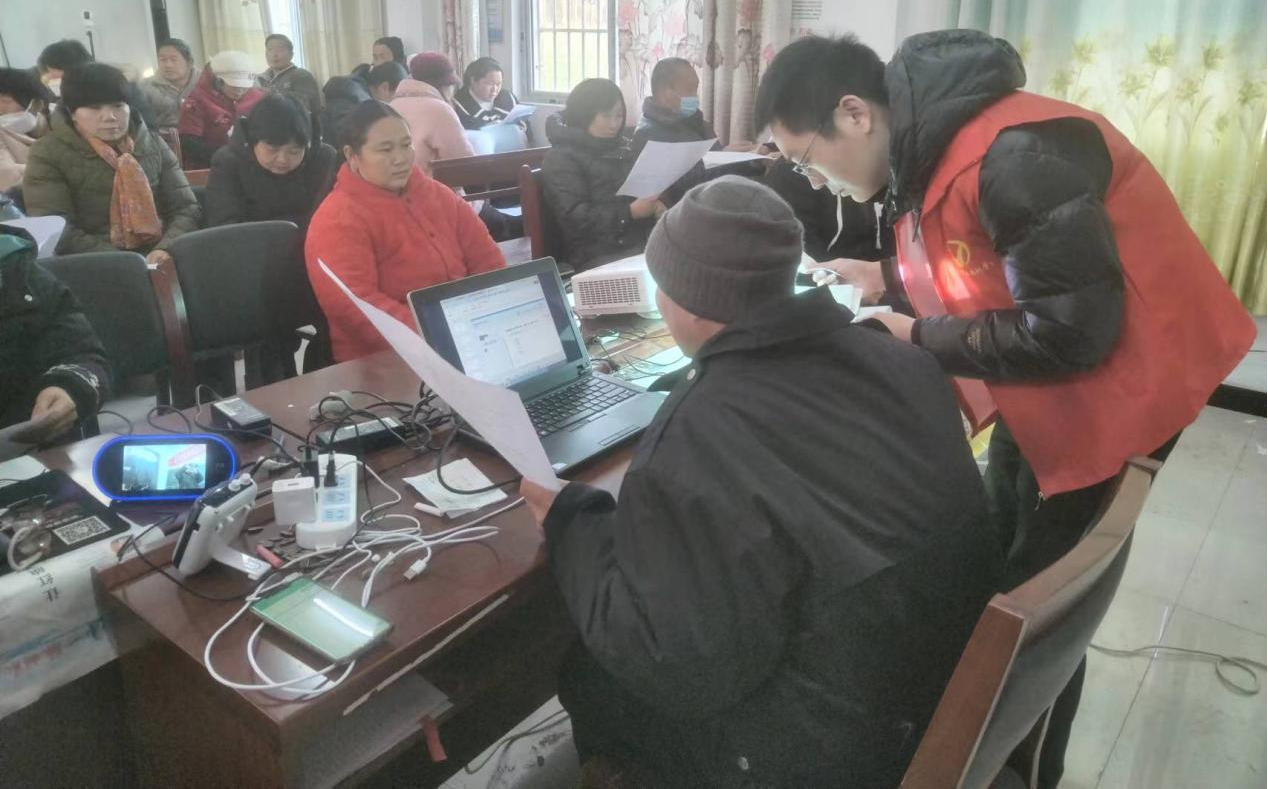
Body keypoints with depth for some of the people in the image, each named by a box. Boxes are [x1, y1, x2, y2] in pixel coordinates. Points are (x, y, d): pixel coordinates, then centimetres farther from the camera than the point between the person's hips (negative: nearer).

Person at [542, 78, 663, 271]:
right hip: (596, 255, -6)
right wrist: (630, 212, -18)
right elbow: (575, 218, -11)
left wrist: (656, 205, -1)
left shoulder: (623, 148, 20)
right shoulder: (561, 158, -1)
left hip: (641, 242, 7)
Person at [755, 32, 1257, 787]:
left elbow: (1073, 329, -30)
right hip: (1041, 379, 9)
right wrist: (886, 276, -4)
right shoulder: (934, 140, -2)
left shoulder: (1011, 154, -32)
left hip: (1119, 380, -9)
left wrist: (917, 338, -21)